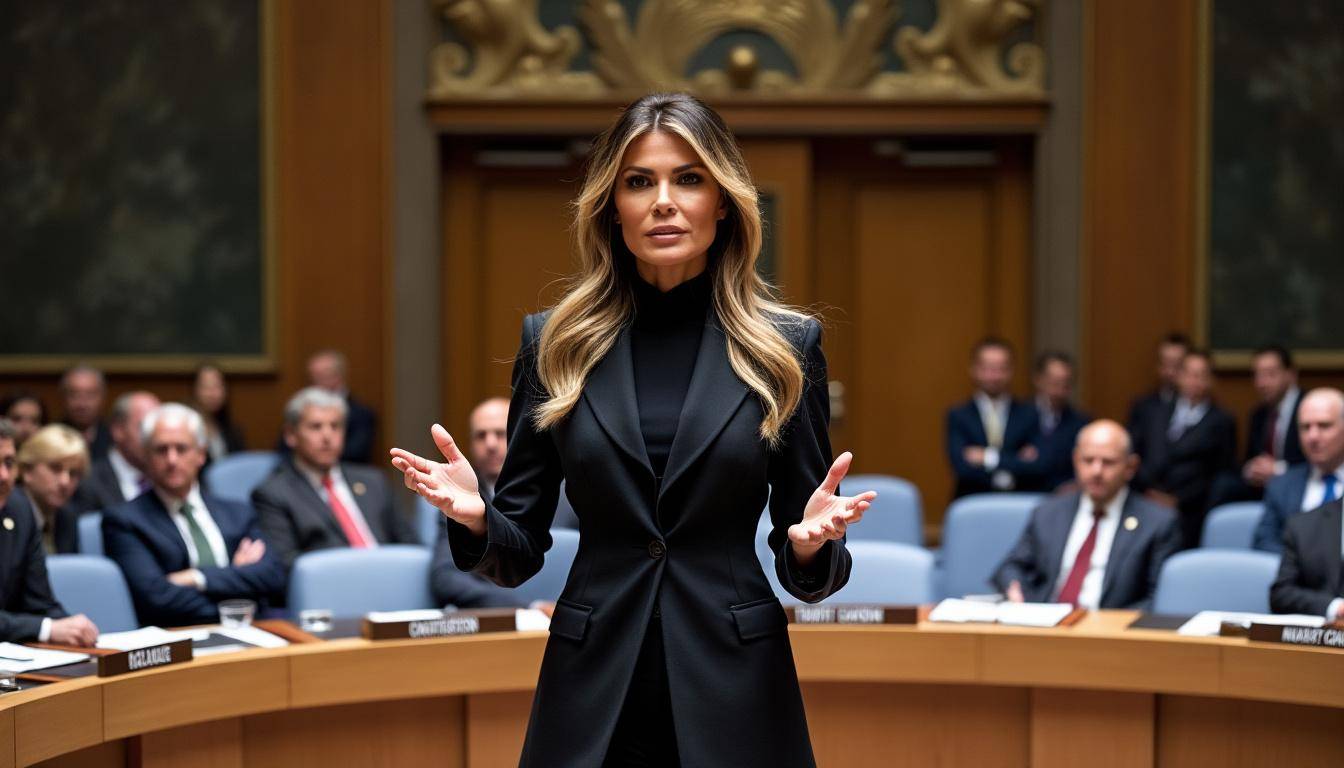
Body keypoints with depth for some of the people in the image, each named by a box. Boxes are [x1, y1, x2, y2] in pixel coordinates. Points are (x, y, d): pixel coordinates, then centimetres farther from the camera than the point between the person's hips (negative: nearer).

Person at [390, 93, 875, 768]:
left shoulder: (785, 346, 0)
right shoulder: (555, 344, 3)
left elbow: (807, 576, 3)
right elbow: (520, 553, 5)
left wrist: (811, 544, -19)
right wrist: (475, 517, -15)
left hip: (733, 695, -1)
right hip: (592, 696, 1)